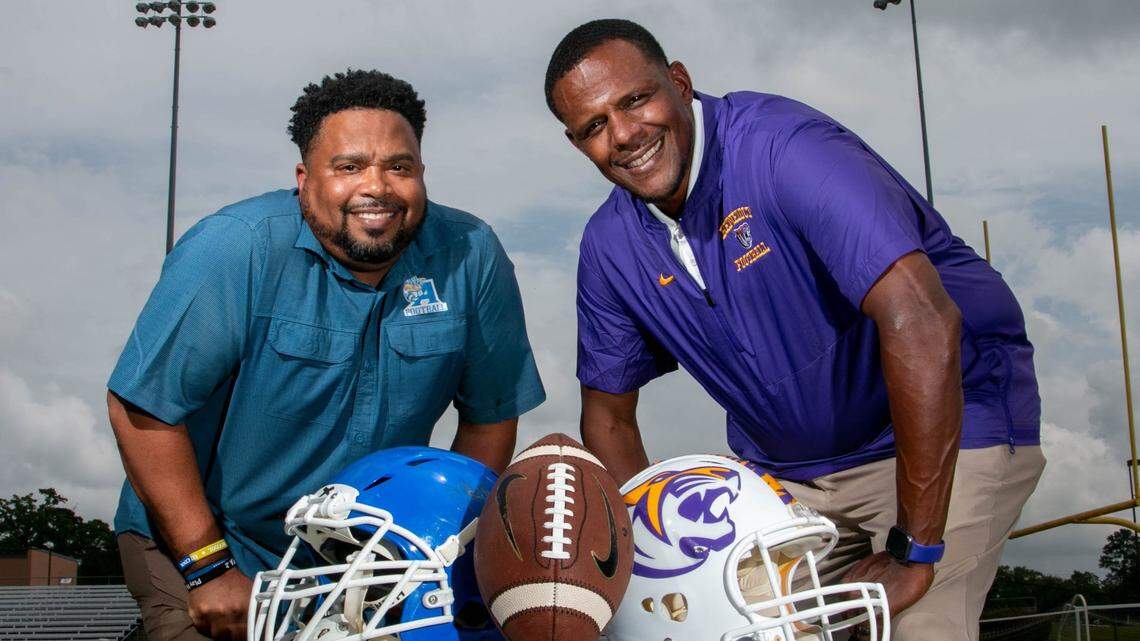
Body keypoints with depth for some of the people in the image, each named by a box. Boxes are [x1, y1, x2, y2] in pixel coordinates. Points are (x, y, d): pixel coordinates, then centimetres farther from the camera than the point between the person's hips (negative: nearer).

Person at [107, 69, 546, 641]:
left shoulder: (473, 258, -9)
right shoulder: (233, 250, -19)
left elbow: (491, 414, 0)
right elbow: (143, 407, -19)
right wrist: (208, 567, -18)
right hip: (197, 538, -3)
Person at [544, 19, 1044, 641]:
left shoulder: (780, 146, -26)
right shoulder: (609, 247, -5)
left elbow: (922, 323, -35)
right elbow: (608, 415, 8)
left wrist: (913, 553, -30)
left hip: (949, 425, -5)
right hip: (783, 466, 6)